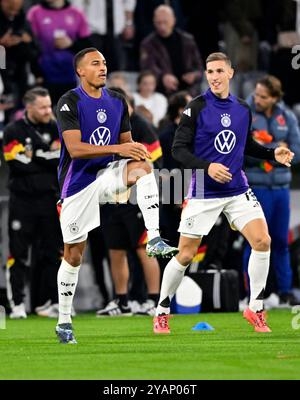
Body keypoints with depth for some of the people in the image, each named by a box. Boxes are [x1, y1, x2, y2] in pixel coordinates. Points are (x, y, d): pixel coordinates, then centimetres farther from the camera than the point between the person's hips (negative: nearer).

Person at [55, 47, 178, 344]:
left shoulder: (117, 102, 8)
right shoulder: (69, 102, -11)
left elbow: (126, 142, 16)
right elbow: (75, 148, -23)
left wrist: (135, 151, -8)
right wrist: (117, 149, -31)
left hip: (107, 174, 4)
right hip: (77, 183, -4)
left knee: (142, 166, -27)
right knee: (73, 255, 0)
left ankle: (153, 239, -34)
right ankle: (64, 322, 14)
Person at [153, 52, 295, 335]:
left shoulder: (243, 109, 7)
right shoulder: (196, 108, -8)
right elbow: (178, 149, -11)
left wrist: (273, 153, 6)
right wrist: (207, 166, -25)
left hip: (238, 191, 4)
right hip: (203, 193, -4)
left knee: (262, 241, -11)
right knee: (185, 256, -1)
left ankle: (255, 309, 2)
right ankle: (162, 312, 17)